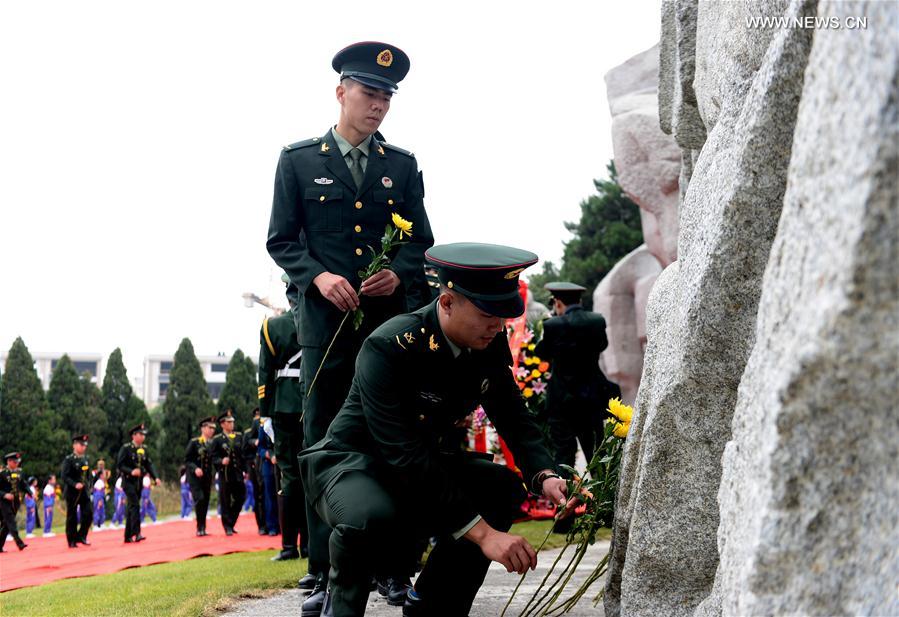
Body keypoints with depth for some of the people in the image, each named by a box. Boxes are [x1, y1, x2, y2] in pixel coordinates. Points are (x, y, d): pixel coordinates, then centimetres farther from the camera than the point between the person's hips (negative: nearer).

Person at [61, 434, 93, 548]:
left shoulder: (85, 459, 12)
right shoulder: (69, 460, -7)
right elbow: (64, 476, -15)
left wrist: (88, 485, 3)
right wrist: (75, 484, -25)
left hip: (84, 492, 5)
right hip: (72, 493, -5)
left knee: (88, 515, -5)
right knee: (72, 517, 2)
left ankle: (81, 536, 10)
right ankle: (72, 541, 10)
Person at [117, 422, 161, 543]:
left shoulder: (143, 449, 10)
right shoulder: (126, 448, -8)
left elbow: (149, 464, 8)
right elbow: (119, 464, -11)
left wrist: (156, 477, -6)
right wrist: (131, 471, -26)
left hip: (139, 482, 7)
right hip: (128, 481, -6)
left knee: (131, 508, 11)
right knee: (135, 505, -19)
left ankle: (128, 536, 17)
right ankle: (136, 534, -25)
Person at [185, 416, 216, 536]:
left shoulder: (213, 444, 9)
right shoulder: (194, 443, -3)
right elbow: (187, 459, -5)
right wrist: (195, 468, -21)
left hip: (207, 478, 5)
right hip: (195, 477, -5)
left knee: (205, 503, 5)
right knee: (200, 500, -19)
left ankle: (202, 529, 13)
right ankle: (200, 527, -13)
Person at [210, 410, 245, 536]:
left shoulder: (239, 436, 11)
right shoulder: (217, 439, 0)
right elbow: (214, 458, -3)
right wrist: (221, 461, -23)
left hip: (238, 473, 4)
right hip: (225, 474, -4)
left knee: (240, 498, 4)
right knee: (226, 502, -1)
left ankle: (231, 523, 21)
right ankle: (227, 527, 7)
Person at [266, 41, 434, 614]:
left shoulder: (403, 166, 12)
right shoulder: (299, 160, 6)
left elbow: (422, 241, 12)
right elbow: (281, 239, 5)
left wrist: (398, 273, -9)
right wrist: (318, 276, -13)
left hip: (390, 320, 2)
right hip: (326, 322, -2)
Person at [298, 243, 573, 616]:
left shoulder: (491, 343, -9)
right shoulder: (388, 349, -30)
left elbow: (514, 418, -1)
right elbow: (406, 456, -35)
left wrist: (544, 477, -22)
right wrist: (481, 533, -38)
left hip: (423, 465, 7)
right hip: (350, 463, -7)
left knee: (504, 487, -9)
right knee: (372, 515, -38)